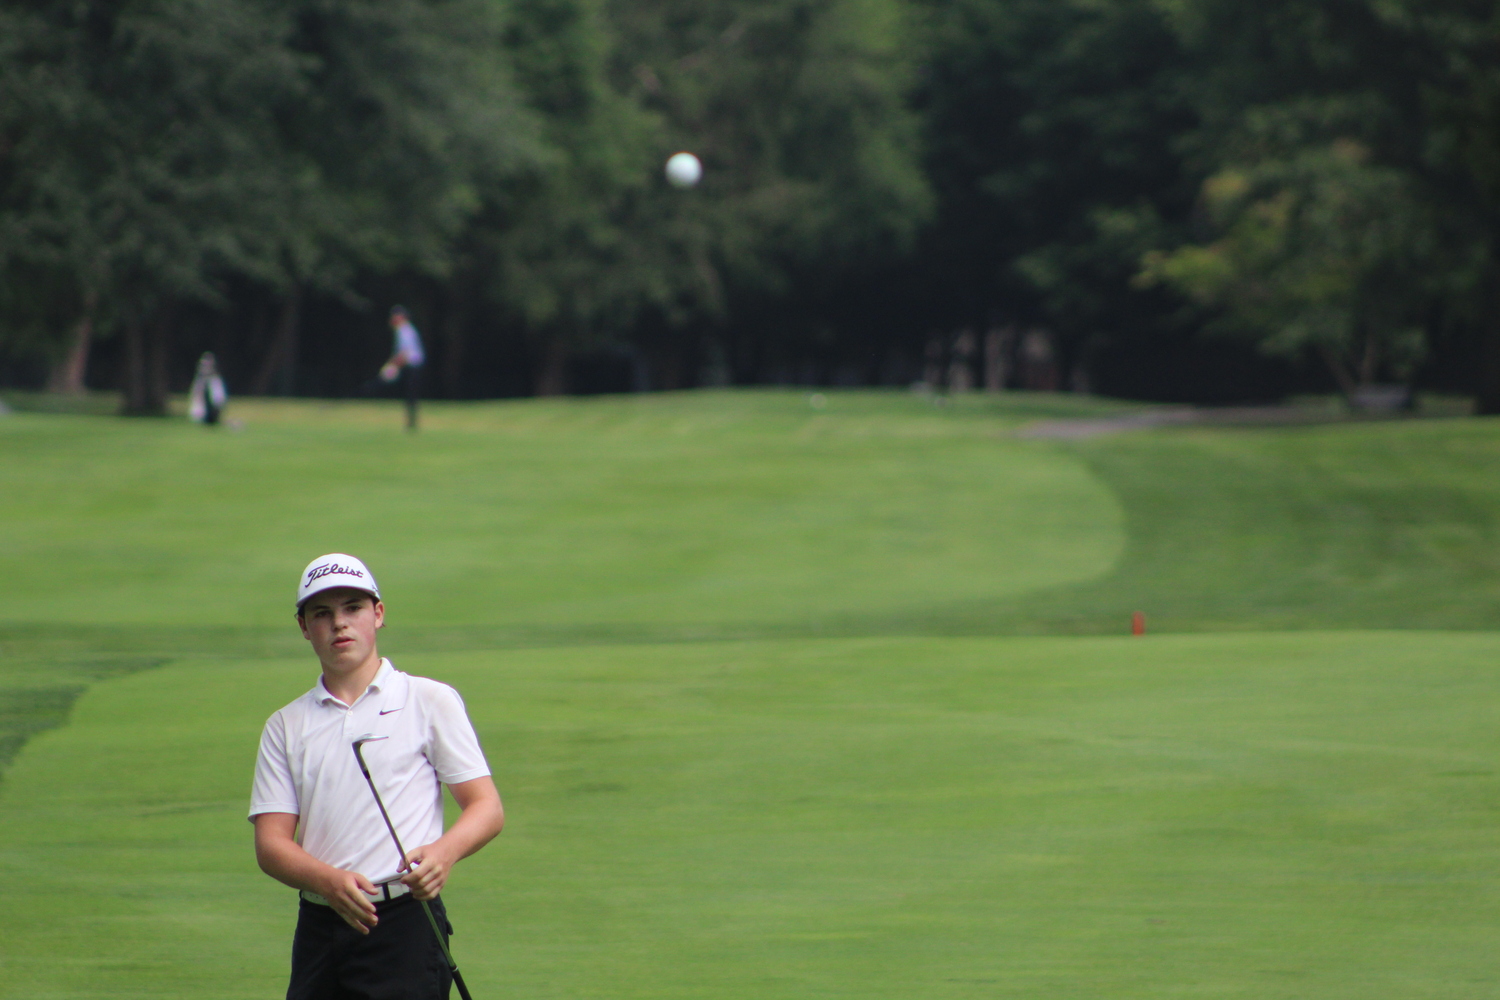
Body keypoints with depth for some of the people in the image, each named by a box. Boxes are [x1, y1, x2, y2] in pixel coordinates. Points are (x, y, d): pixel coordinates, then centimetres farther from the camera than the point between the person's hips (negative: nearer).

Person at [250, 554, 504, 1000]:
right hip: (319, 926, 4)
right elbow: (271, 842, 5)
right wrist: (330, 881, -16)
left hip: (404, 922, -4)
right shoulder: (286, 726, 13)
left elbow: (487, 808, 0)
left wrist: (443, 853, -22)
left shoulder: (430, 702, 5)